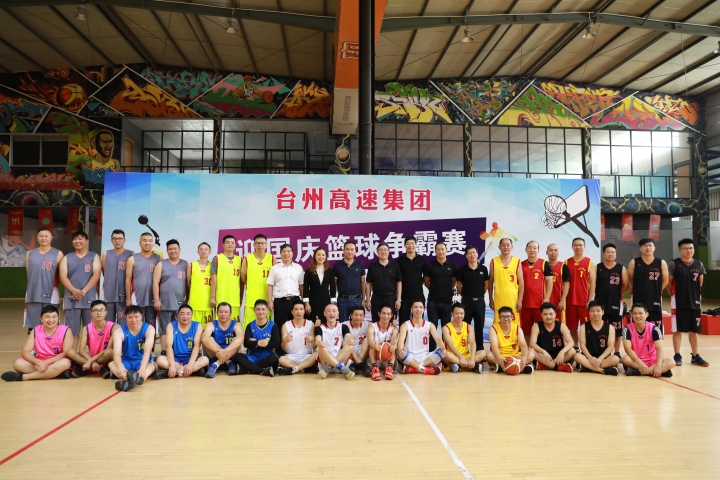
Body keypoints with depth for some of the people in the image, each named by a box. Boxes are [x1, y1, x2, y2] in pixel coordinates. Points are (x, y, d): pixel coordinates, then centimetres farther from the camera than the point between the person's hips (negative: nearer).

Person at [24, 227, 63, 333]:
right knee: (33, 328, 7)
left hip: (51, 295, -3)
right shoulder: (29, 254, 10)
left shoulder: (58, 254, 1)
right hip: (33, 294, 3)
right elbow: (28, 274, 16)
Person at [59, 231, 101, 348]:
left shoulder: (94, 257, 7)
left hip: (89, 298, -1)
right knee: (72, 331, 4)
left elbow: (96, 275, -5)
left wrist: (84, 291, -16)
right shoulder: (67, 258, 11)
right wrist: (74, 290, -16)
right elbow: (63, 277, 0)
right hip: (71, 299, 1)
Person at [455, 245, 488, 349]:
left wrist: (480, 295, 9)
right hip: (467, 300, -1)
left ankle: (479, 348, 18)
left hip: (480, 301, 1)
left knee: (480, 325, 8)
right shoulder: (462, 269, -3)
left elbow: (486, 284, 10)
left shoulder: (483, 269, 1)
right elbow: (459, 284, 5)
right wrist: (463, 295, 6)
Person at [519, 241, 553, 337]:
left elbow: (549, 281, 0)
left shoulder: (544, 264, 3)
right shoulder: (521, 265, 10)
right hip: (525, 303, 3)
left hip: (540, 303, -2)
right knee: (526, 331, 8)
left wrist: (547, 298, -9)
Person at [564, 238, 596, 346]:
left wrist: (590, 300, -10)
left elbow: (592, 282, -3)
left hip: (584, 301, -2)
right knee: (572, 328, 8)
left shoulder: (590, 263, 1)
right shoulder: (567, 262, 8)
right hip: (570, 301, 2)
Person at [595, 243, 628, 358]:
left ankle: (617, 353, 19)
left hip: (616, 303, 0)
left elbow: (625, 285, 3)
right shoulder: (597, 268, 1)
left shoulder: (621, 269, 3)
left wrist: (616, 294, 4)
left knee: (617, 330, 7)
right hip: (600, 303, 0)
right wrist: (603, 293, -2)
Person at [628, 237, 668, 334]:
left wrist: (656, 291, 5)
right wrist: (639, 290, 6)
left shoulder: (661, 263, 2)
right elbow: (630, 280, 5)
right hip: (638, 301, -1)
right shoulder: (634, 263, -3)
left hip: (655, 300, 1)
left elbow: (666, 281, 10)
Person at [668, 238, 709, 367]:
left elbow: (700, 283, 15)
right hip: (679, 302, -4)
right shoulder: (673, 264, -8)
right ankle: (677, 356, 10)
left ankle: (695, 356, 21)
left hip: (695, 302, 4)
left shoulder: (699, 265, 5)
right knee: (677, 330, 2)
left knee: (694, 330, 11)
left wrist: (695, 295, 13)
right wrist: (674, 295, 3)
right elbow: (668, 282, -2)